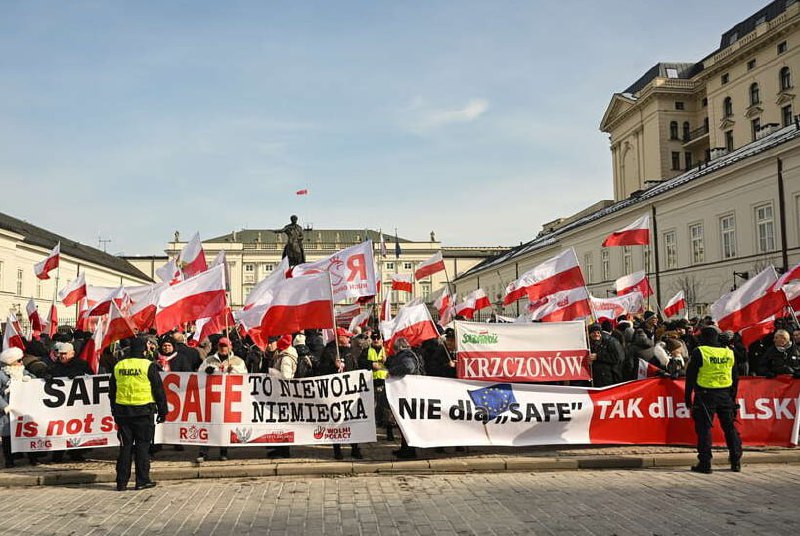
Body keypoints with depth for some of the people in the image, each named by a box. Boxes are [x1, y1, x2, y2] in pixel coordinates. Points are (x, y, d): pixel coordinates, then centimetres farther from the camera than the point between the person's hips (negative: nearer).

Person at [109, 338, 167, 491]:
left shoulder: (118, 366, 9)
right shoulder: (148, 366, -6)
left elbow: (112, 392, 16)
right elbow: (159, 391, -4)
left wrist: (115, 412, 24)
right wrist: (162, 411, 4)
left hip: (122, 412, 4)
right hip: (143, 412, -4)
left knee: (125, 447, 9)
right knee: (142, 446, 2)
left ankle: (122, 481, 11)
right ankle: (142, 480, 5)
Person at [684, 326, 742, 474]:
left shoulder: (699, 352, -7)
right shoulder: (729, 353, 8)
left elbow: (690, 376, -7)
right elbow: (735, 378, 13)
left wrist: (688, 397, 0)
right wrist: (733, 398, 20)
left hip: (705, 395, -4)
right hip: (725, 395, 5)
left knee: (704, 429, -1)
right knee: (729, 427, 13)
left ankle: (705, 463, -3)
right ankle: (736, 462, 16)